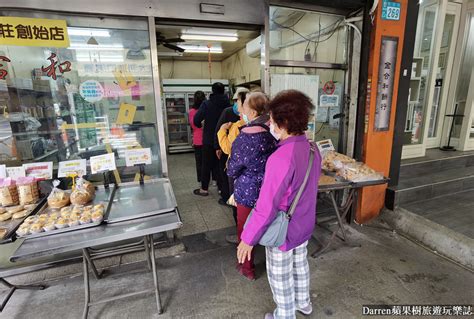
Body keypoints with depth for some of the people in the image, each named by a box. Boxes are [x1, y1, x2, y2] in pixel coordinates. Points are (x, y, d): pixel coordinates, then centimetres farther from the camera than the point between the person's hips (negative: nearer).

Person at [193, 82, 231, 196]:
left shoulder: (206, 104, -10)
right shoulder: (228, 104, -4)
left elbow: (196, 120, -15)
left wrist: (200, 125, 5)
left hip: (209, 140, -2)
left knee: (207, 164, 8)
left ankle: (204, 189, 17)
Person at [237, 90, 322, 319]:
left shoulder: (281, 157, -33)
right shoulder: (313, 149, -5)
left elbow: (267, 206, -30)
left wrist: (248, 239, -19)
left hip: (283, 230, -8)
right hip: (304, 224, 8)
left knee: (280, 277, 17)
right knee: (300, 264, 30)